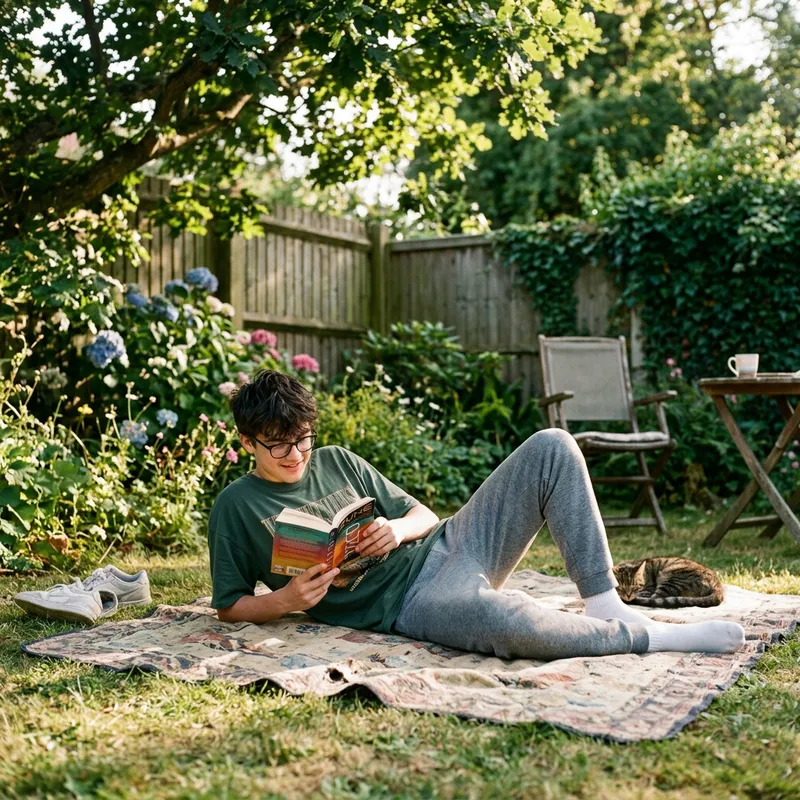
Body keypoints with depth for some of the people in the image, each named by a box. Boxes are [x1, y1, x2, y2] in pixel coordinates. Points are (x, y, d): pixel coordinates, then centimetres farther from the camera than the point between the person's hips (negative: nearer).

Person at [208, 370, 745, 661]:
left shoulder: (337, 462, 16)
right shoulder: (237, 506, 4)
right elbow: (230, 607, 6)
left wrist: (397, 528, -6)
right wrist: (287, 600, -15)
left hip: (443, 548, 7)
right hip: (408, 602, -6)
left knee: (553, 448, -8)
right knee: (500, 618, -43)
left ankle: (605, 603, -13)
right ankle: (645, 636, -18)